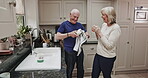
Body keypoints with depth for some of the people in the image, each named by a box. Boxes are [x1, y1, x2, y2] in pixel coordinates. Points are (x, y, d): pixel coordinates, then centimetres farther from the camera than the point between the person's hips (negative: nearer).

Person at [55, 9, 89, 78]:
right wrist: (69, 34, -22)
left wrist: (86, 35, -11)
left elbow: (87, 34, 14)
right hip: (69, 52, -4)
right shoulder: (64, 24, -4)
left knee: (81, 69, 18)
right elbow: (57, 37, -11)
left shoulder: (79, 25, 9)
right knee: (69, 71, 11)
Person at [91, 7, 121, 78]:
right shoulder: (104, 25, 4)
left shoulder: (115, 28, -18)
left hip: (107, 58, -7)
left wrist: (99, 32, -21)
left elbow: (109, 45, -23)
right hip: (98, 54, 7)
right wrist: (96, 32, -3)